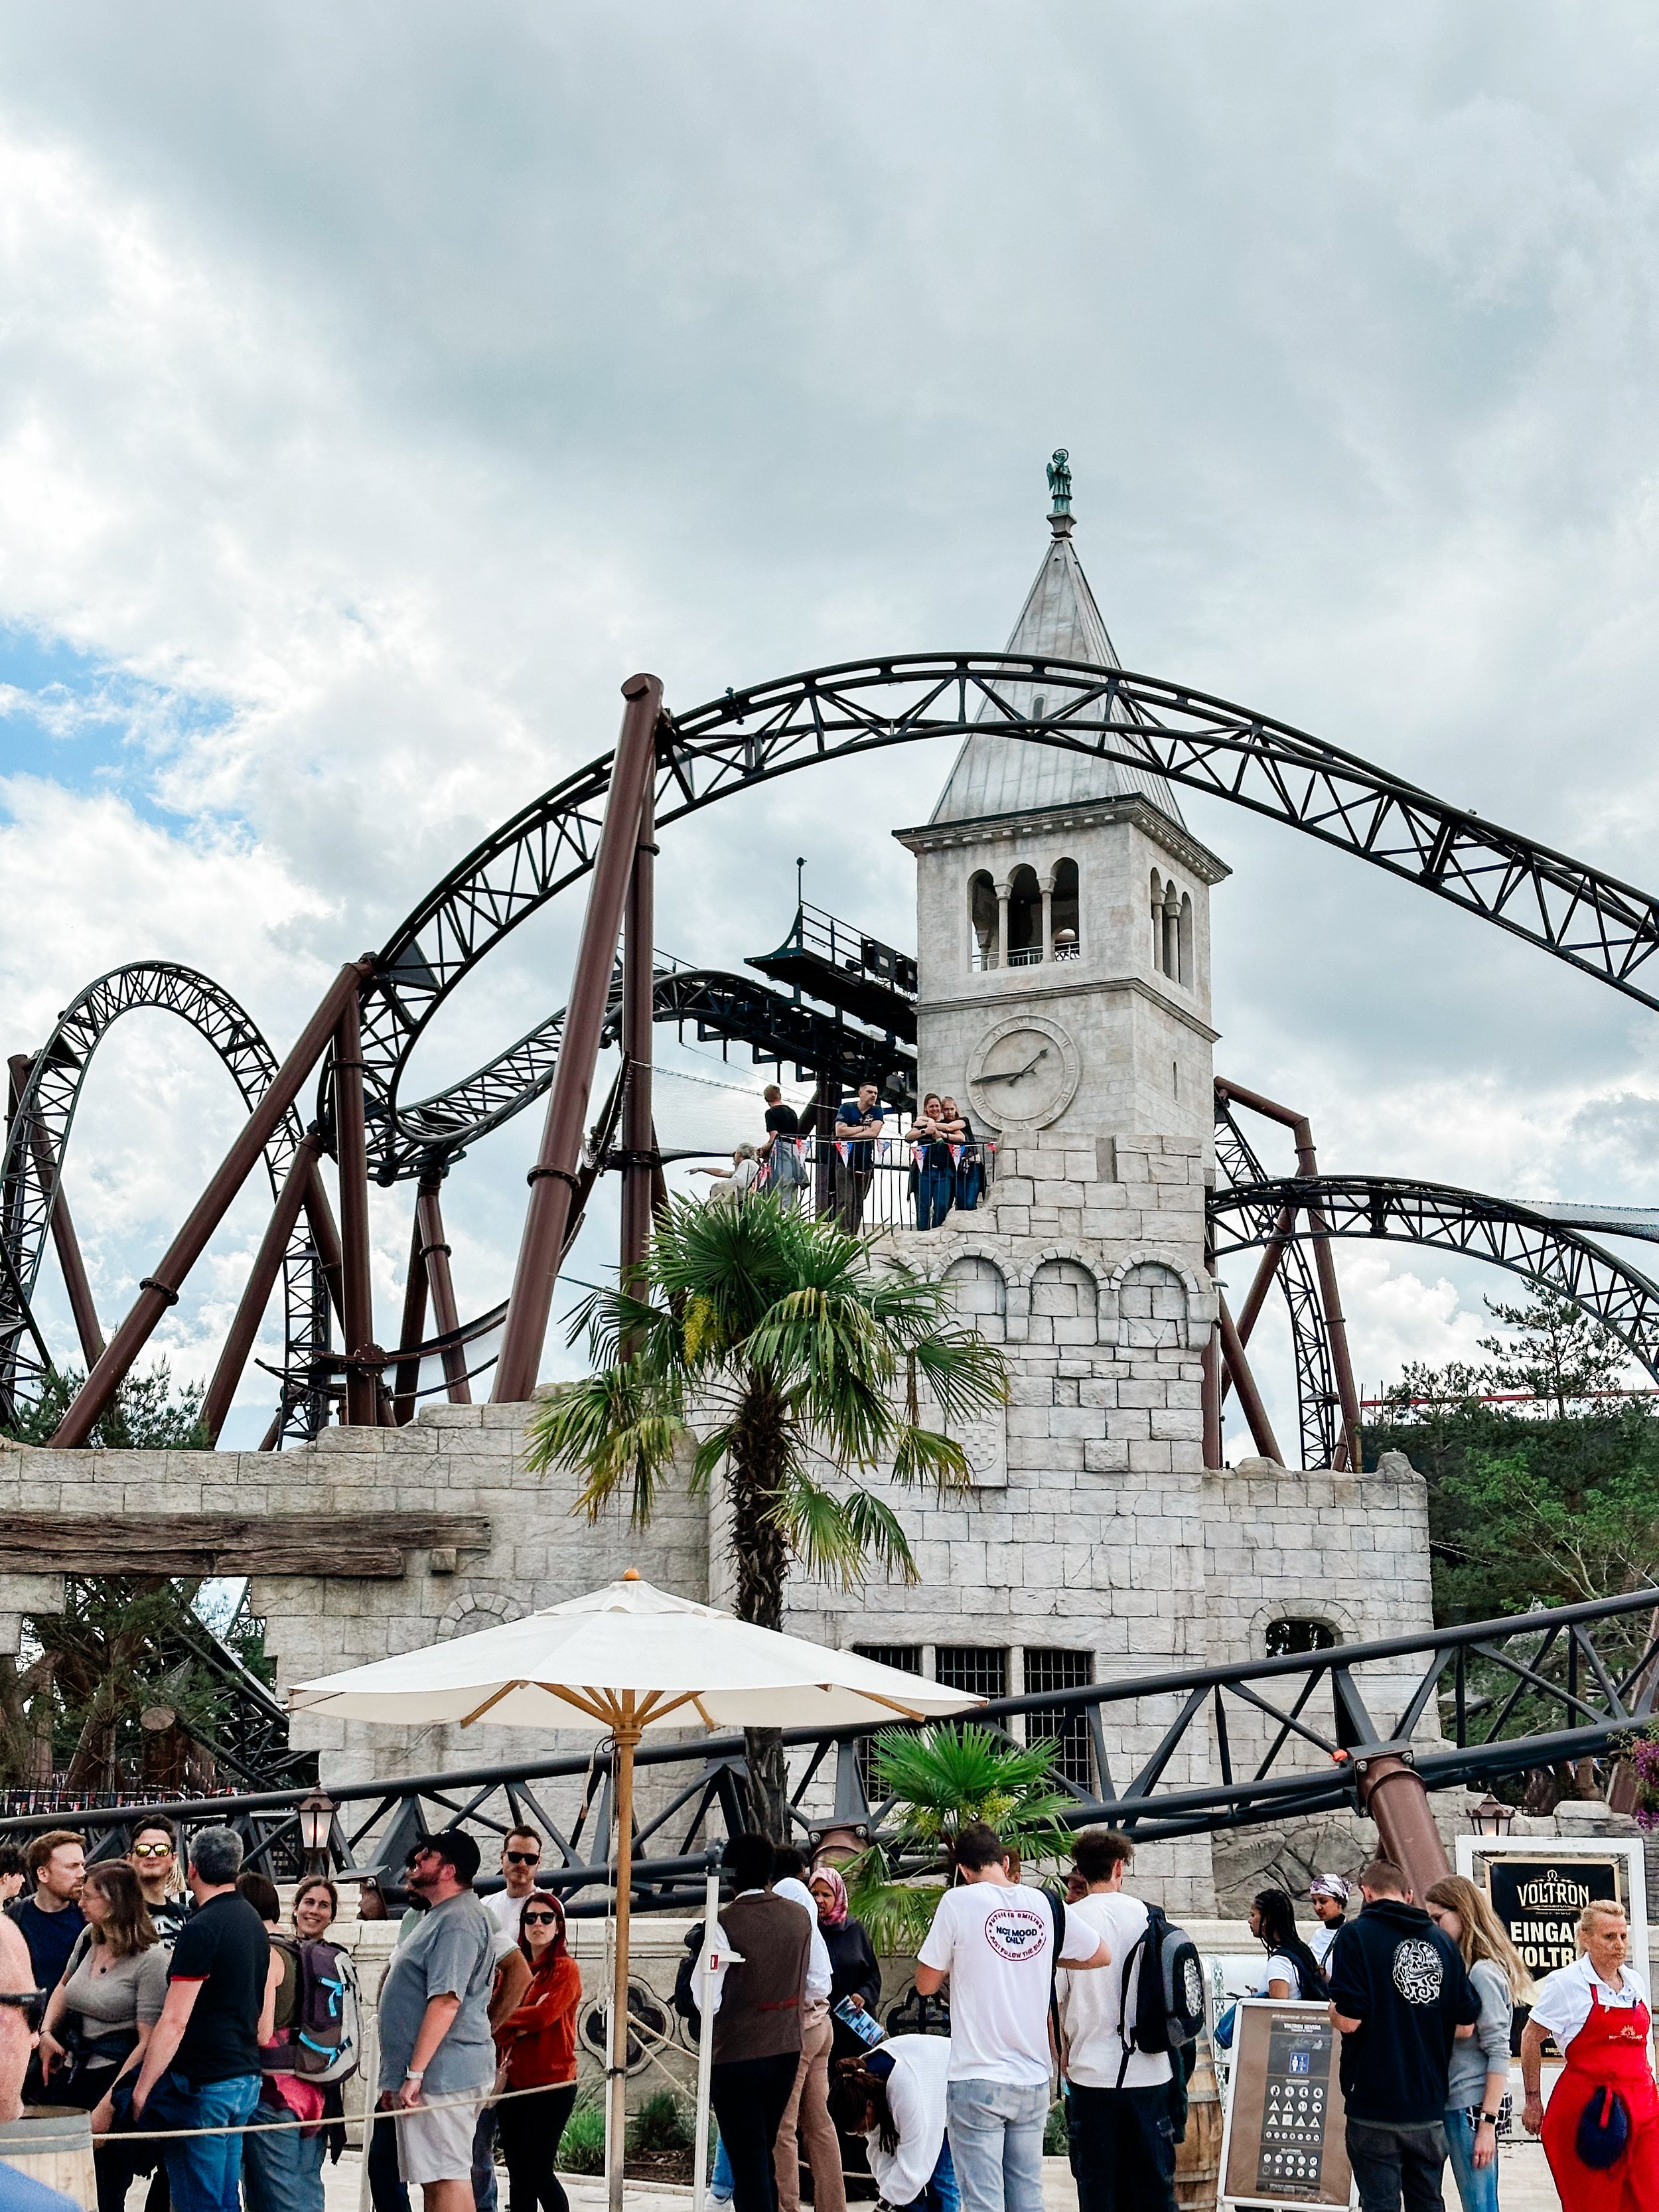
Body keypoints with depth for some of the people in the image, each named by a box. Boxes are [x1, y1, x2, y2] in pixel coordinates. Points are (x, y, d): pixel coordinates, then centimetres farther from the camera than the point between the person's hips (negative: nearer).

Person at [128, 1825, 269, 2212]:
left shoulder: (202, 1928, -15)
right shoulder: (254, 1921, 12)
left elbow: (174, 2022, -18)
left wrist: (141, 2091, -14)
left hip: (203, 2087, -9)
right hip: (246, 2078, 9)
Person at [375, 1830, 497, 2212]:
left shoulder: (459, 1920, -15)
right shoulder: (438, 1916, 20)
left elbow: (446, 2001, -24)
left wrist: (415, 2073, -24)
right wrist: (397, 2079, 24)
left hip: (441, 2075, -11)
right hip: (431, 2075, 11)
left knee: (448, 2176, -10)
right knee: (436, 2179, 13)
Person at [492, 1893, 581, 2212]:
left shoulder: (566, 1970, -5)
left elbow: (545, 2015, -19)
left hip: (551, 2083, -6)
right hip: (514, 2083, 6)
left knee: (537, 2172, -5)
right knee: (519, 2175, 8)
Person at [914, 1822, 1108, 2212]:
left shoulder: (959, 1901, -8)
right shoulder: (1045, 1903, 3)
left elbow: (925, 1984, -2)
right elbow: (1103, 1956, 16)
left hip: (977, 2080, -4)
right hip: (1033, 2080, 4)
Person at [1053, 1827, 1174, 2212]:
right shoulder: (1144, 1914, -2)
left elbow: (1056, 1999, -1)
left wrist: (1064, 2053, 14)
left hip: (1091, 2069, -1)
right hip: (1147, 2069, 1)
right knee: (1154, 2180, 10)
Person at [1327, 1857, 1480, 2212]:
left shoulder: (1357, 1934, -8)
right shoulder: (1442, 1941, 6)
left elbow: (1348, 2020, -16)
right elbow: (1465, 2024, 7)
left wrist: (1334, 2005, 6)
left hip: (1375, 2106, -5)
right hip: (1429, 2105, 5)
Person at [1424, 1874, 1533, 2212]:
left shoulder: (1483, 1972, -13)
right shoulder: (1460, 1966, 13)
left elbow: (1498, 2054, -16)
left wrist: (1488, 2123, -17)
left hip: (1473, 2105, -8)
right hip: (1452, 2104, 8)